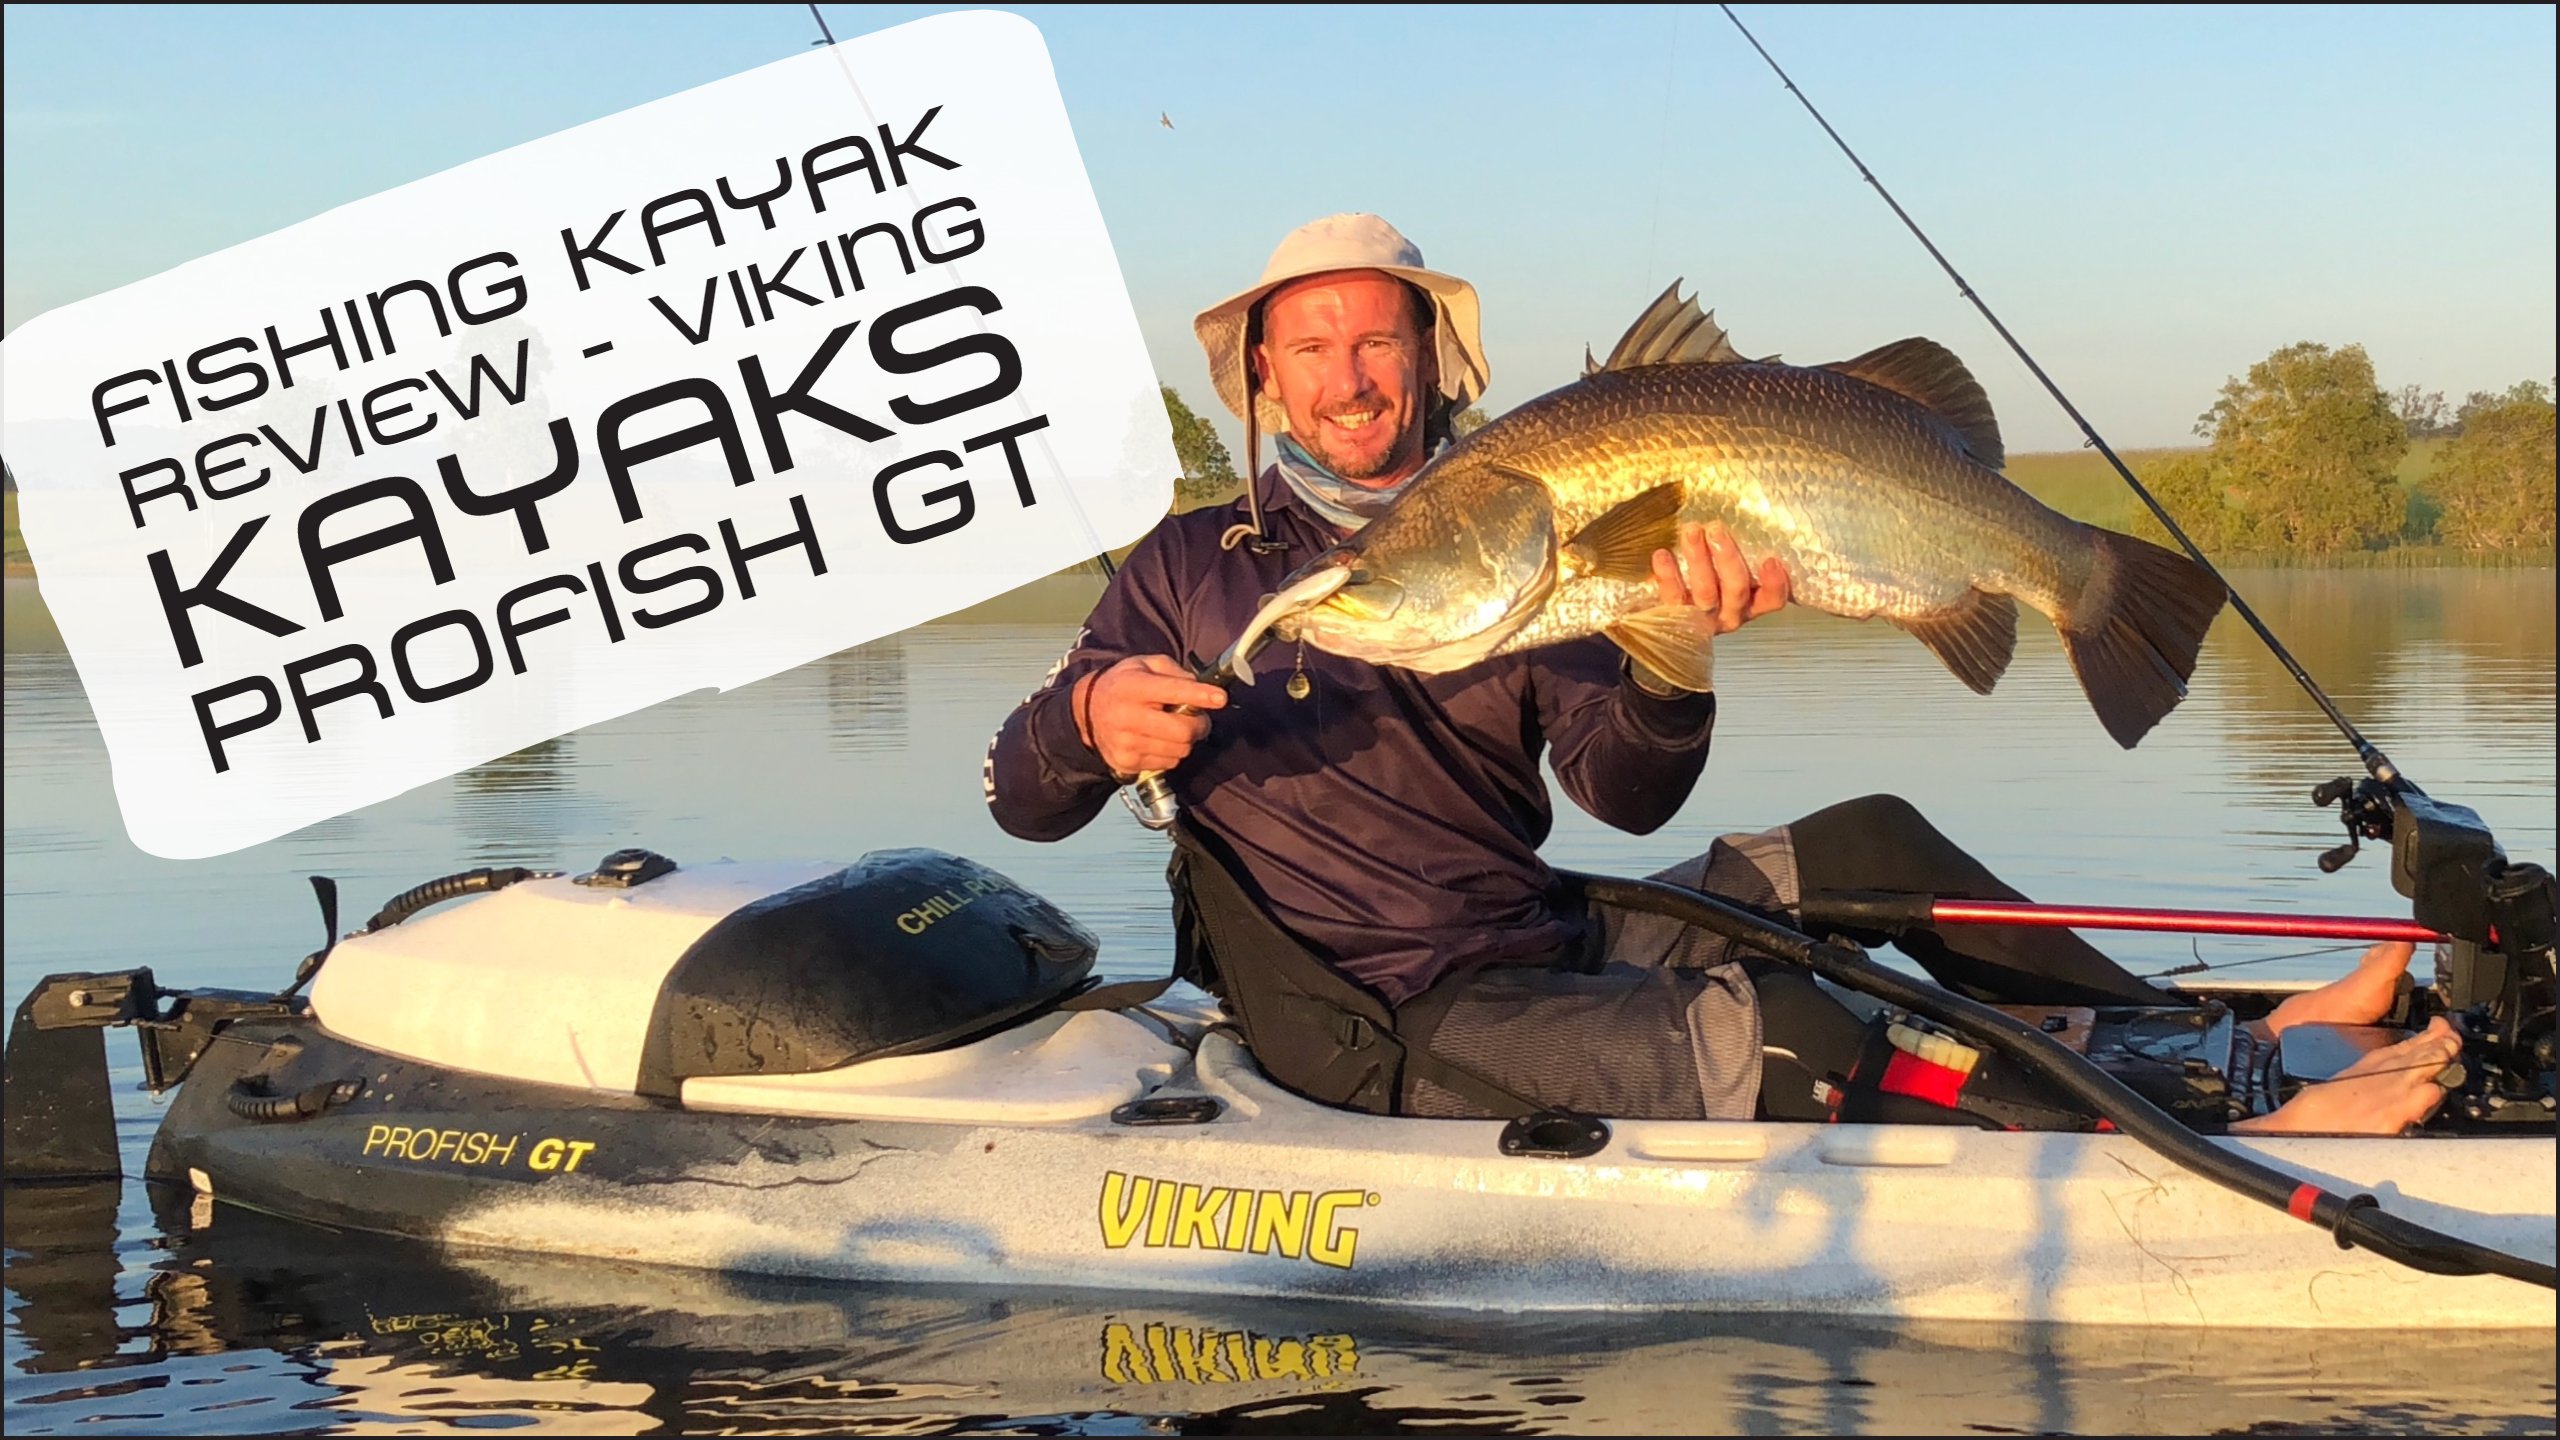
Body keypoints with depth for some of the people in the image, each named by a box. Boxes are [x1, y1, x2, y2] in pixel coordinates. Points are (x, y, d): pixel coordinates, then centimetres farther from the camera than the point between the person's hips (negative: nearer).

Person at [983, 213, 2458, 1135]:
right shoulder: (1192, 566, 2)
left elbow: (1630, 798, -2)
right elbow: (1020, 799, -3)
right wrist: (1092, 716, -26)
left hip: (1560, 942, 6)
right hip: (1409, 1023, -6)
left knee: (1869, 841, 5)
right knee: (1789, 1038, -27)